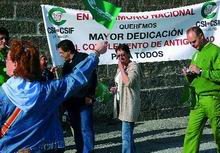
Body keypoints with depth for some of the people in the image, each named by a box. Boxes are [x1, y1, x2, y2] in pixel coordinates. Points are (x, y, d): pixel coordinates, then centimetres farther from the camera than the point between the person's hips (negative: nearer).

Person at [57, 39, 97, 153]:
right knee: (76, 128, 13)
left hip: (83, 100, -7)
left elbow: (92, 77, -14)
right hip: (71, 101, 8)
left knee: (85, 128, -5)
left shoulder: (83, 58, -8)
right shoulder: (67, 63, 15)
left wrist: (89, 96, -17)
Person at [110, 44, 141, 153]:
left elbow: (128, 82, -27)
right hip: (121, 103, 9)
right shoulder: (121, 67, 15)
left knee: (126, 135, -12)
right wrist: (115, 88, 7)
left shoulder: (133, 66, -11)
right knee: (128, 133, 17)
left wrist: (121, 68, -17)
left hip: (129, 104, -9)